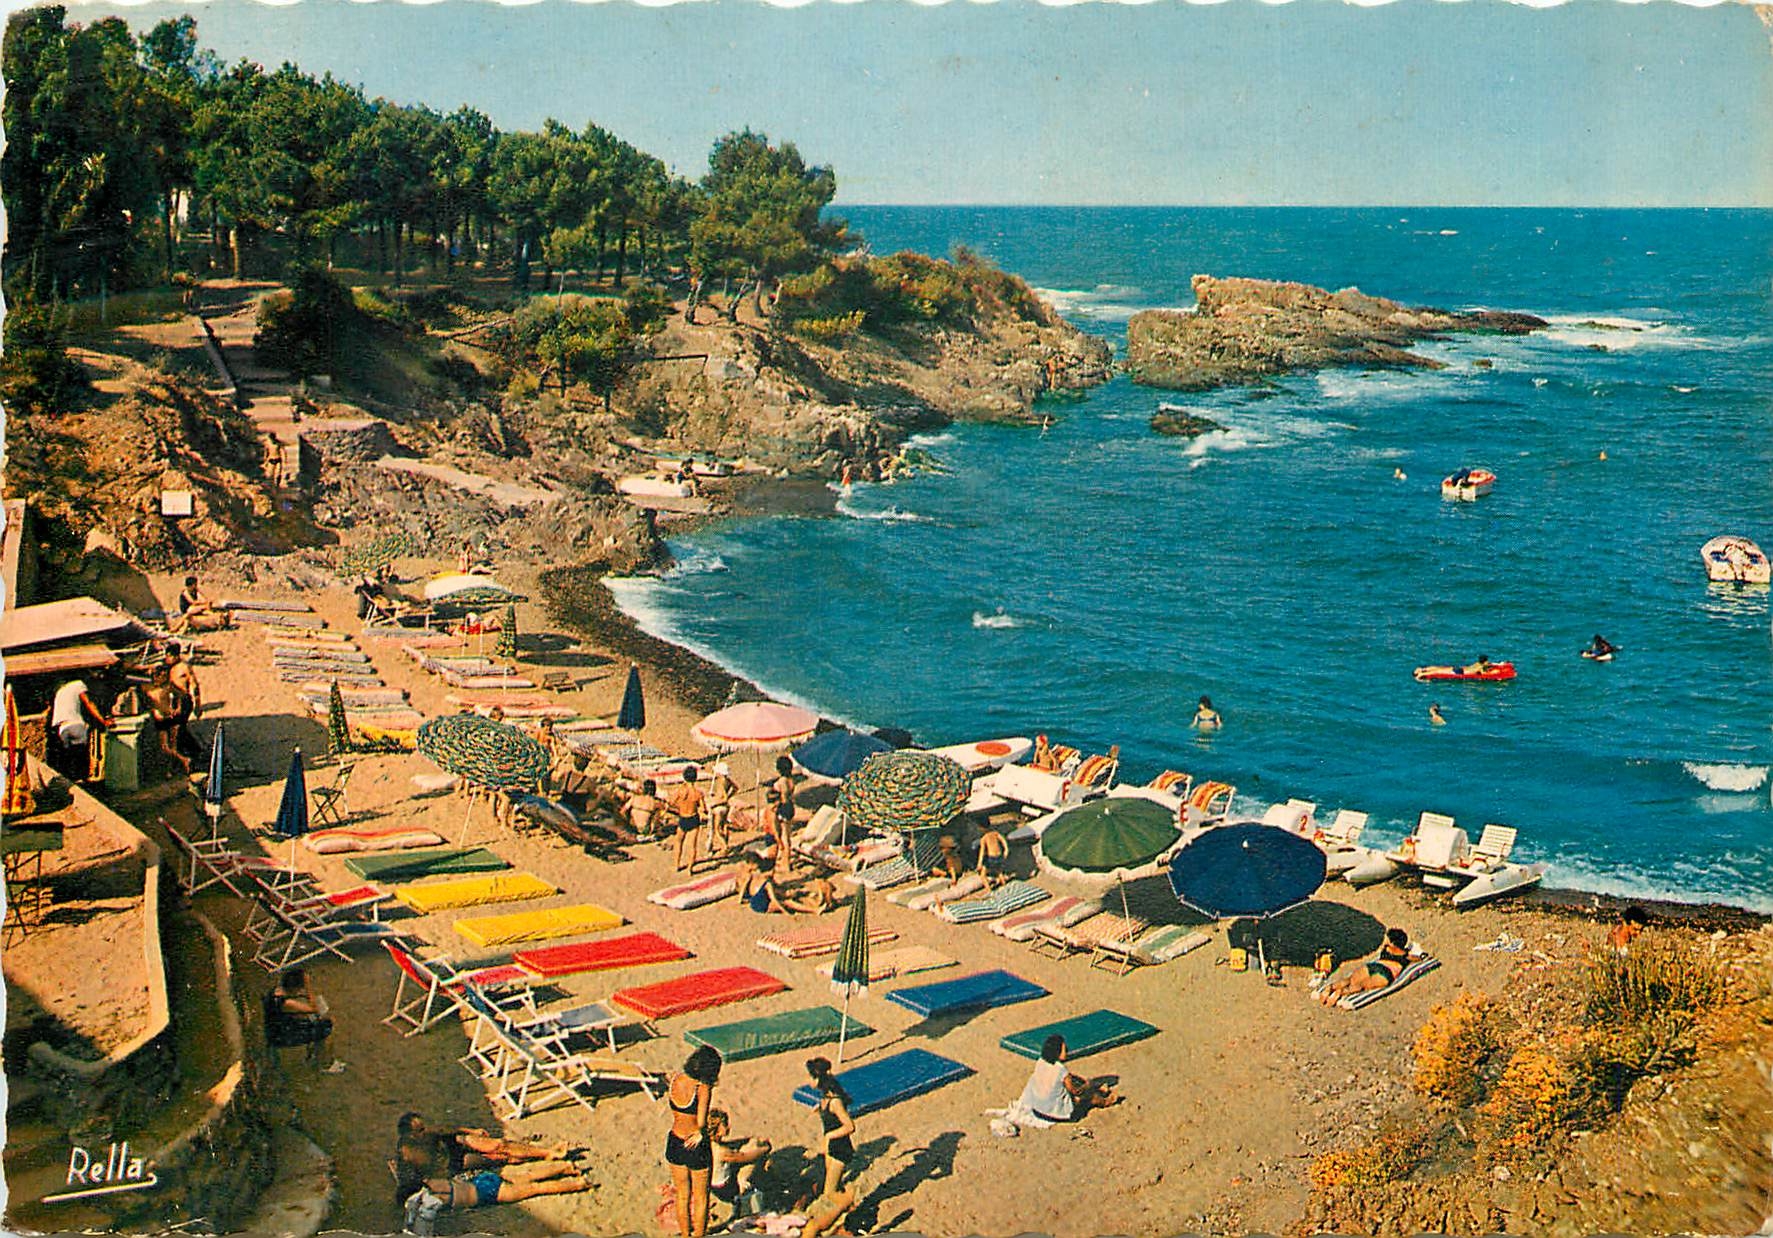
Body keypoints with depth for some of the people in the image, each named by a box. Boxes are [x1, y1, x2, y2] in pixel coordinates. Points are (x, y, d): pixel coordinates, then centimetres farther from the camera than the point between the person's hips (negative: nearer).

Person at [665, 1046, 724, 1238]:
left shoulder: (676, 1081, -6)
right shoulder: (703, 1089, -23)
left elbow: (673, 1108, 2)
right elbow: (701, 1123, -28)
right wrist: (700, 1132, -9)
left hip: (675, 1142, 5)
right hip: (696, 1148, -5)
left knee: (682, 1195, 22)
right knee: (700, 1197, 16)